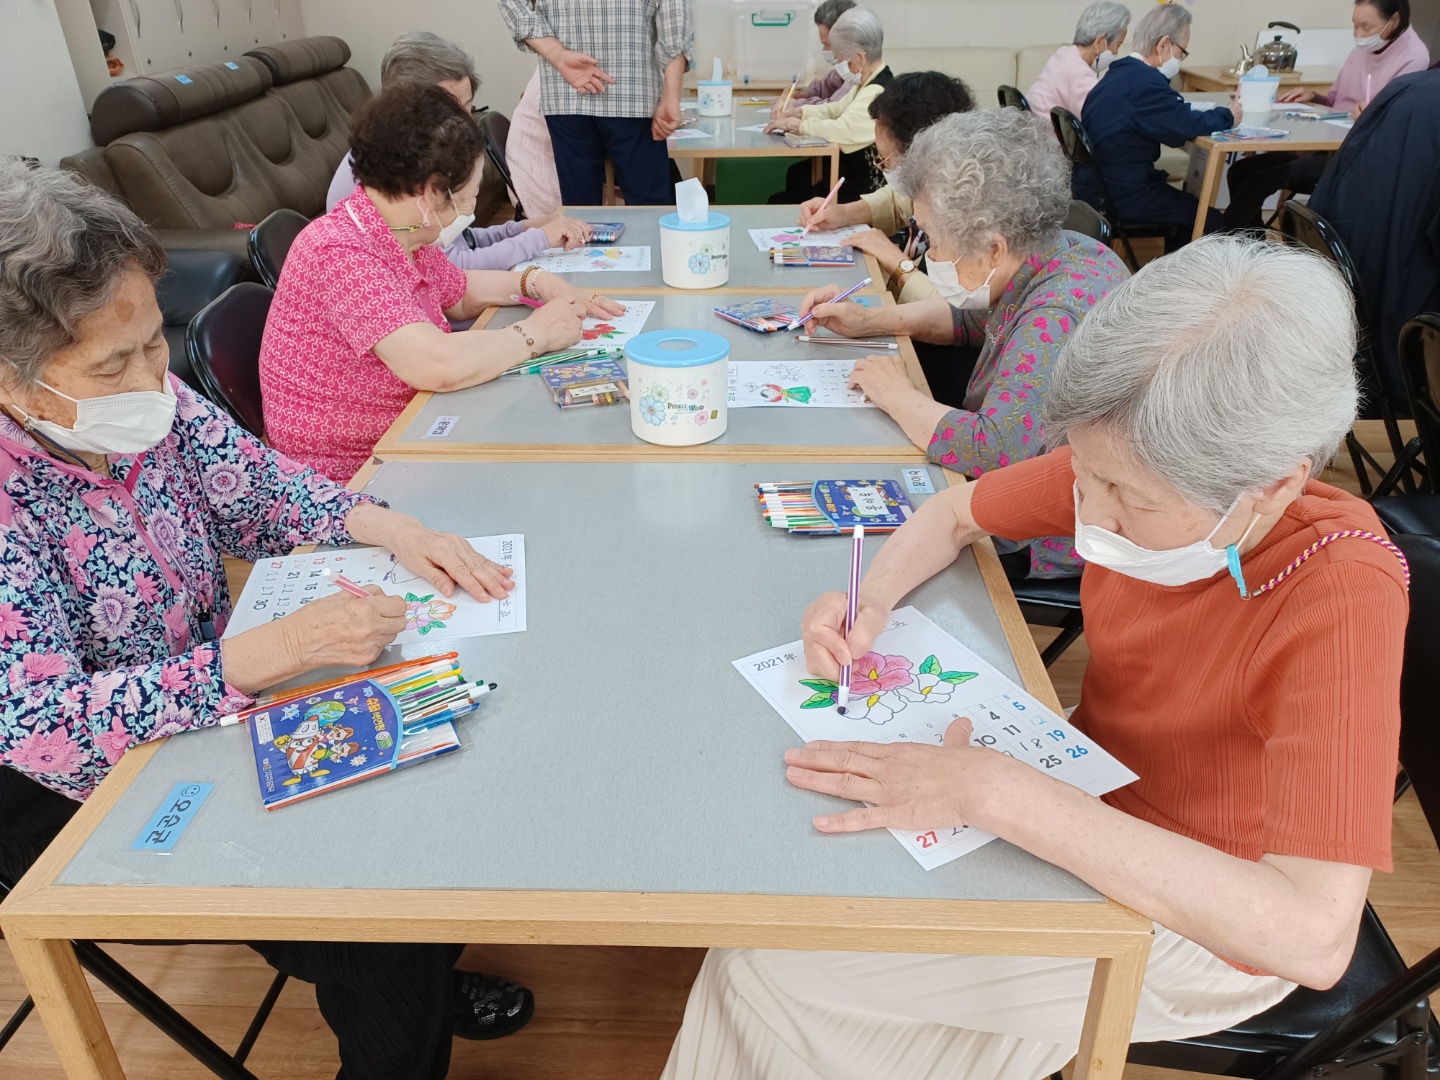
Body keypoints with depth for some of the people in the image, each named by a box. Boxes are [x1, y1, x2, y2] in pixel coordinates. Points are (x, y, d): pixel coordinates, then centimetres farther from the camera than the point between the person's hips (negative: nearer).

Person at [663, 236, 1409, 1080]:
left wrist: (994, 792, -42)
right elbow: (957, 512, 3)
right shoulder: (1130, 468, -14)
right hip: (1092, 802, 6)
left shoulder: (1340, 600, -33)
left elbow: (1313, 937, -40)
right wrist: (873, 601, -19)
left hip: (1209, 916, -6)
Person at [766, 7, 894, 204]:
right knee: (797, 173, 29)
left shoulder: (879, 93, -28)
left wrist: (799, 125, -23)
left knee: (779, 203, -4)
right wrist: (800, 111, 1)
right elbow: (838, 109, 16)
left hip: (864, 186, -11)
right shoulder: (868, 82, 5)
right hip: (855, 168, 11)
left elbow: (843, 130, -38)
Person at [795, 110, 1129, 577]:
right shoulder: (1060, 251, -1)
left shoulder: (1057, 319, -31)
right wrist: (867, 320, 8)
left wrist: (898, 396, -24)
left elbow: (995, 452, -41)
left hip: (1045, 552, -9)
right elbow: (973, 315, 18)